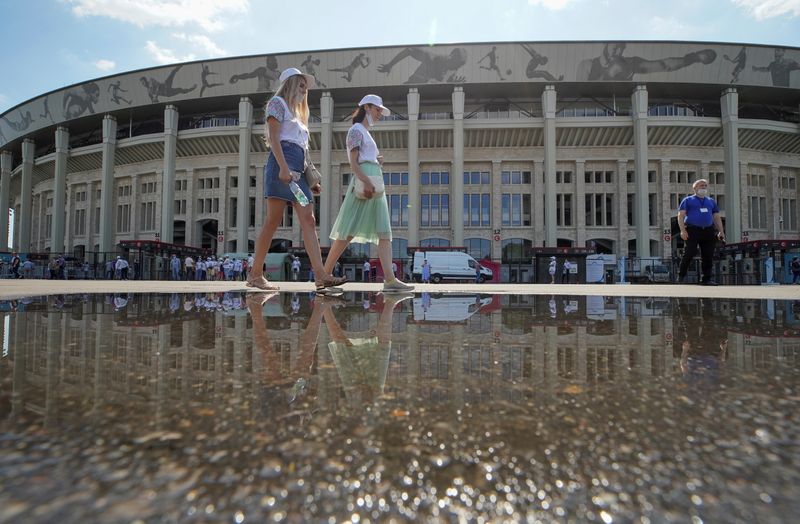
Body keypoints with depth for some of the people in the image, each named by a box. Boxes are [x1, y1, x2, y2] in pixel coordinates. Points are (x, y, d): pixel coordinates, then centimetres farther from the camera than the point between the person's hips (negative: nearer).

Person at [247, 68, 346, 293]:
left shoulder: (296, 113, 31)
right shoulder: (278, 103, 8)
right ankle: (256, 274, -1)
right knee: (273, 221, -9)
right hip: (282, 164, -8)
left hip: (298, 169, 8)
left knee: (308, 220, -7)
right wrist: (283, 167, -20)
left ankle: (321, 275, -16)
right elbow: (273, 137, -6)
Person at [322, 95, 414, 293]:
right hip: (364, 182, -9)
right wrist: (367, 182, -23)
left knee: (385, 233, -3)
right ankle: (325, 275, 1)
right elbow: (353, 163, -11)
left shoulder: (366, 132, 27)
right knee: (348, 233, -8)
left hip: (375, 184, 9)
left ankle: (390, 279, -9)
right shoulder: (356, 130, 0)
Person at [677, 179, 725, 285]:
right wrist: (683, 230, -13)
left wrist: (721, 231, 11)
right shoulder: (688, 200, 8)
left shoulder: (711, 201, 22)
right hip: (692, 230, -5)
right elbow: (681, 215, -1)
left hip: (708, 231, 5)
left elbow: (717, 217, 22)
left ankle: (706, 279, 9)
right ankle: (681, 275, -1)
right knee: (689, 253, -11)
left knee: (708, 256, 2)